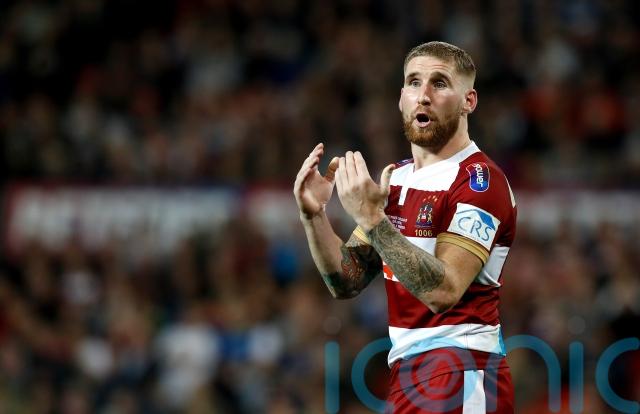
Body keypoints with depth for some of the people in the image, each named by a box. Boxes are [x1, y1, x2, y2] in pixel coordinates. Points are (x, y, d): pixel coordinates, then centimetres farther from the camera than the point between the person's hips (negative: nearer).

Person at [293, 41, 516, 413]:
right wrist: (314, 216, -4)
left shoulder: (482, 182, -12)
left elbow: (443, 291, -24)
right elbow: (347, 283, 12)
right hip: (405, 374, 8)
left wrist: (371, 218, -27)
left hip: (461, 380, -8)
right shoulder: (395, 178, 13)